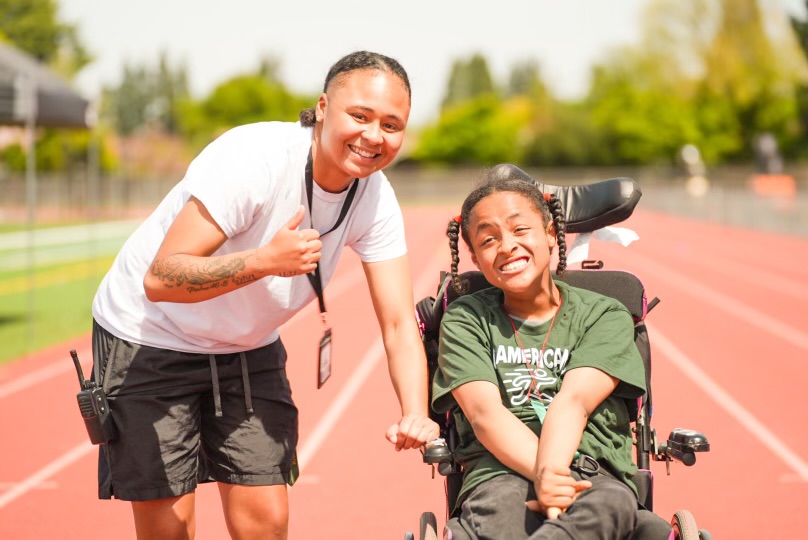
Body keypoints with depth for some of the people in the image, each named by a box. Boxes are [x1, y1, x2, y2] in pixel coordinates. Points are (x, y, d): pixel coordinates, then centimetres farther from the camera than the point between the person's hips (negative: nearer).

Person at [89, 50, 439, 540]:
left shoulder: (376, 200, -12)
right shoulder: (252, 158, -30)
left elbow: (399, 323, -13)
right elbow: (160, 279, -34)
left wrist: (415, 416, -31)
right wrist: (264, 261, -48)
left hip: (248, 349, 5)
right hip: (148, 340, -5)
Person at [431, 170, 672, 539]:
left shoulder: (604, 316, 14)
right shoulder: (465, 321, 14)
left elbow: (574, 401, -4)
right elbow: (484, 413, -3)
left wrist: (552, 470, -24)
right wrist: (543, 477, -22)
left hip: (596, 477, 1)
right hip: (500, 474, 0)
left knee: (612, 504, -37)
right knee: (503, 503, -38)